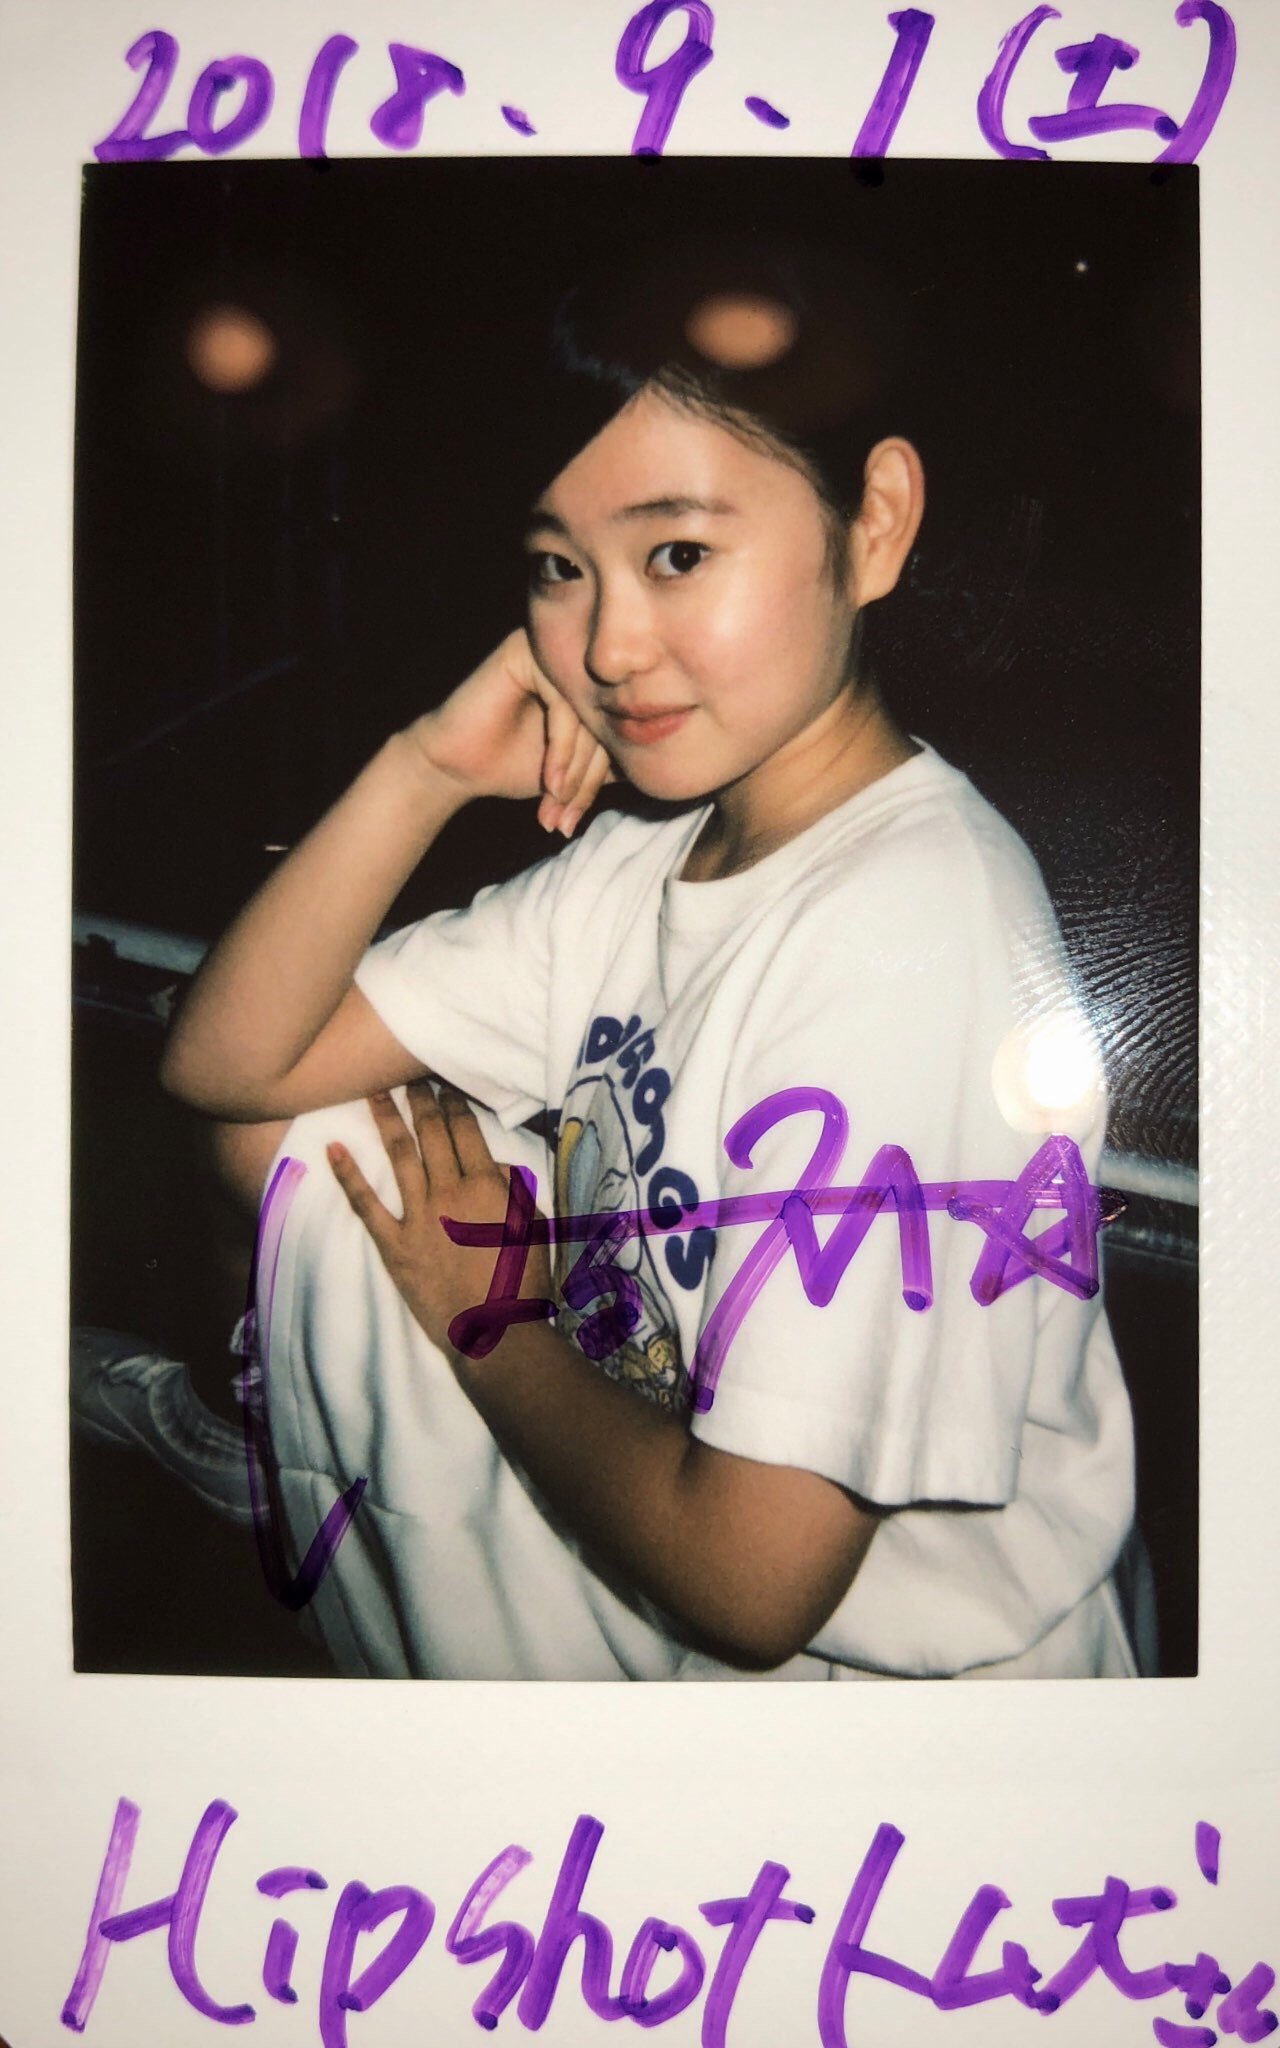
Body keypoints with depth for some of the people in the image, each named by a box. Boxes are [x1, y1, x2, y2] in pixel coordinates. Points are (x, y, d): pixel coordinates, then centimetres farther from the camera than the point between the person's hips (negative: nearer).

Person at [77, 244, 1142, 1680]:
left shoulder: (901, 941, -30)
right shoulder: (647, 857, -3)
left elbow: (752, 1577, -29)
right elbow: (228, 1063, -1)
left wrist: (488, 1320, -11)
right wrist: (425, 766, -15)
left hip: (862, 1659, -7)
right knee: (295, 1131, 1)